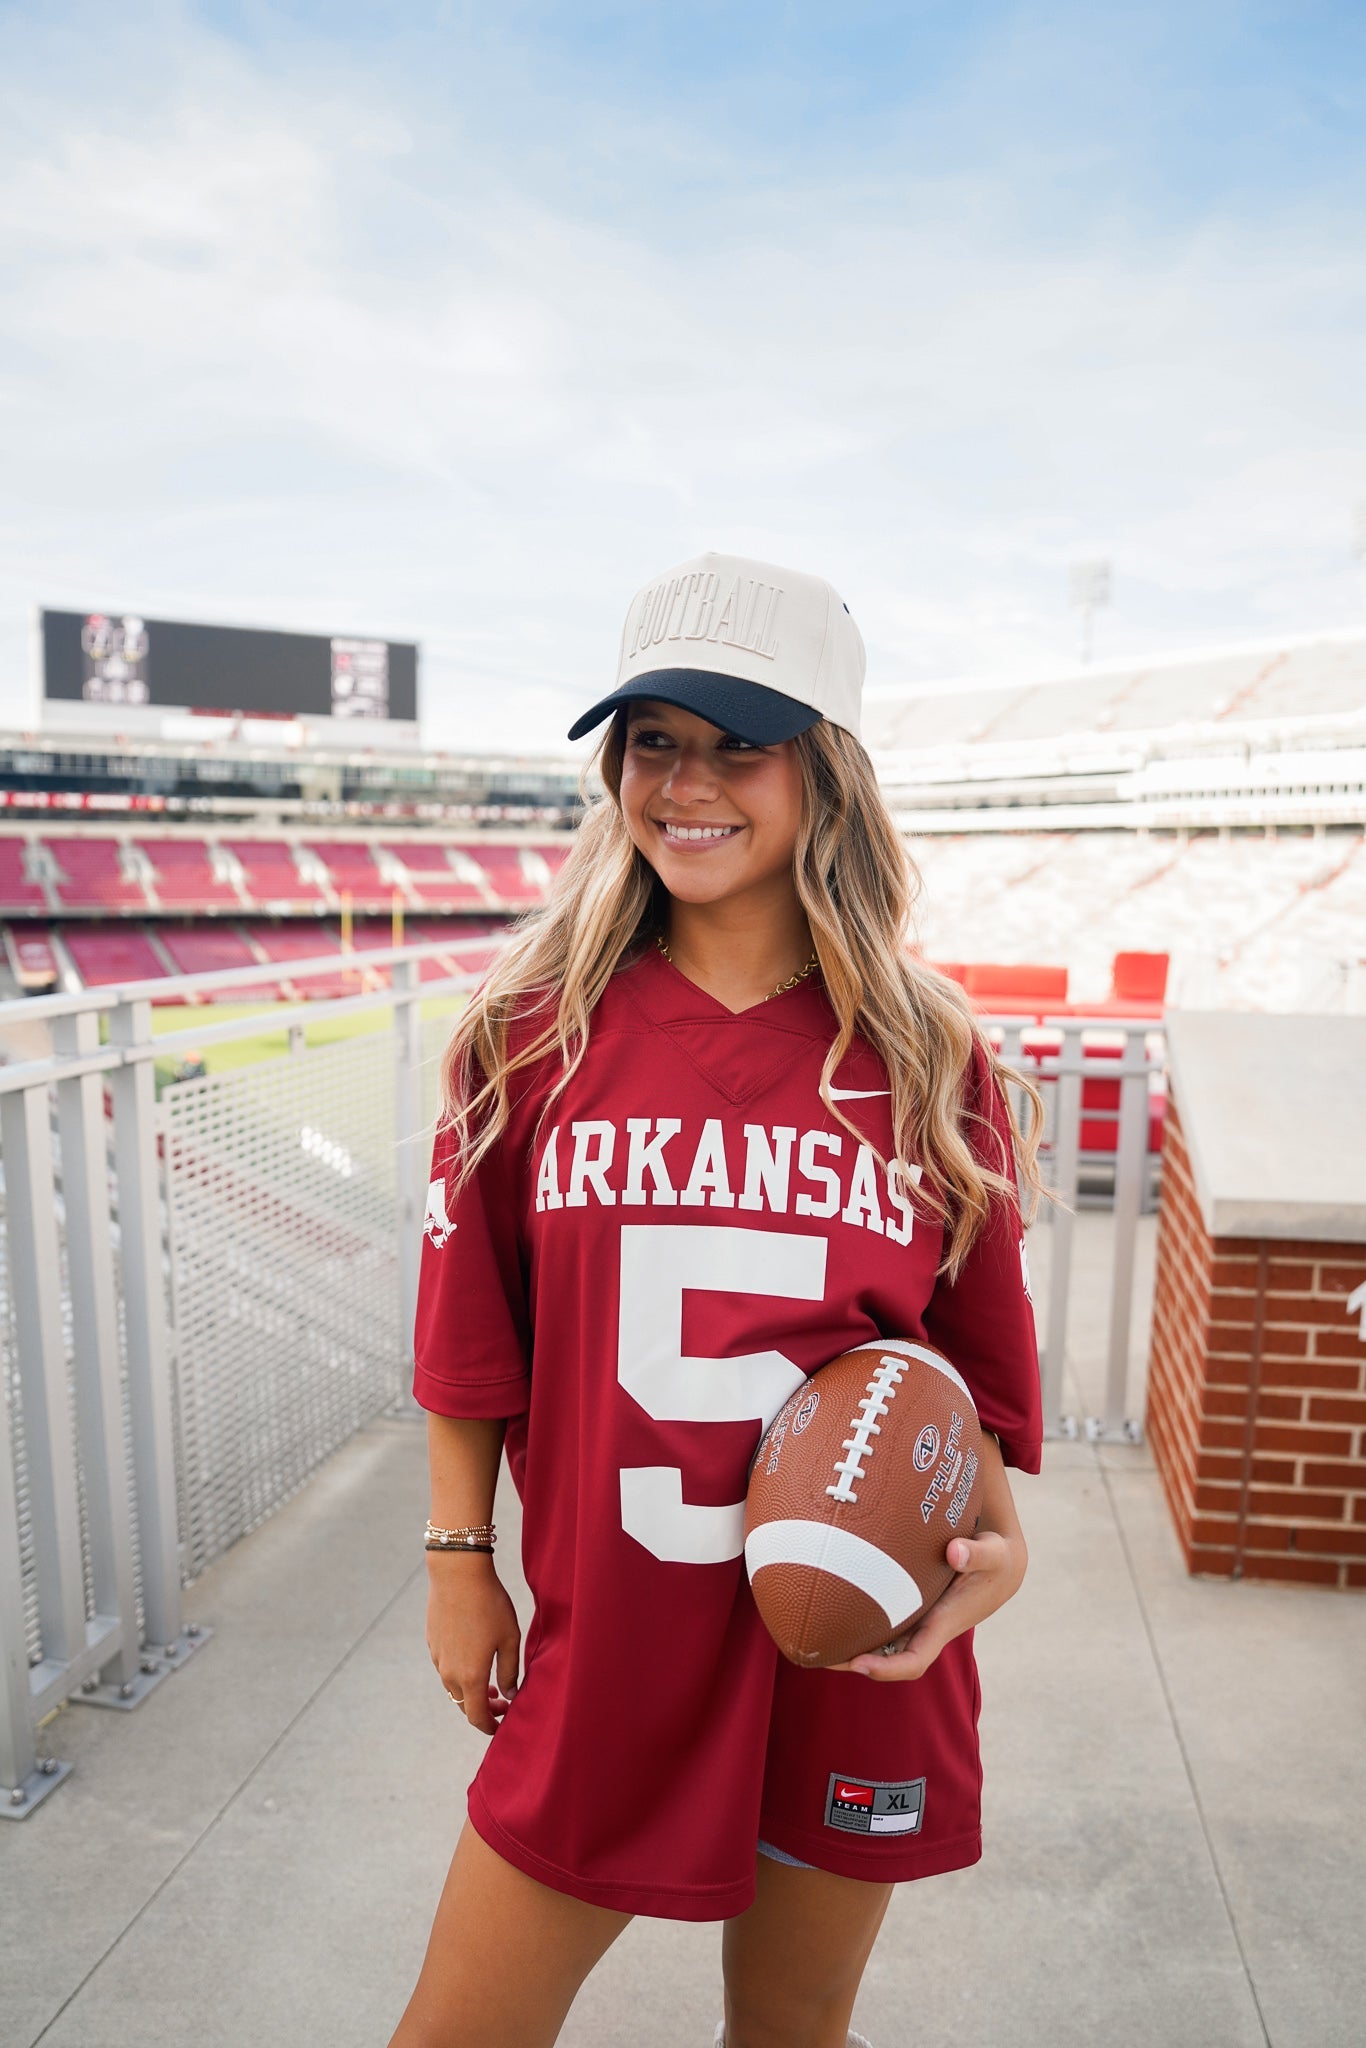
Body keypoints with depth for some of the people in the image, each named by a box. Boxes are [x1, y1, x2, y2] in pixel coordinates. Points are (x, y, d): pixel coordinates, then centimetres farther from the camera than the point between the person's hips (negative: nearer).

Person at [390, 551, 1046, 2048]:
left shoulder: (930, 1060, -7)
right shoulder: (530, 1033, -8)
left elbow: (973, 1355, 2)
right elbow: (472, 1336, 0)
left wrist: (993, 1539, -13)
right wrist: (459, 1559, 4)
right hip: (606, 1647, 0)